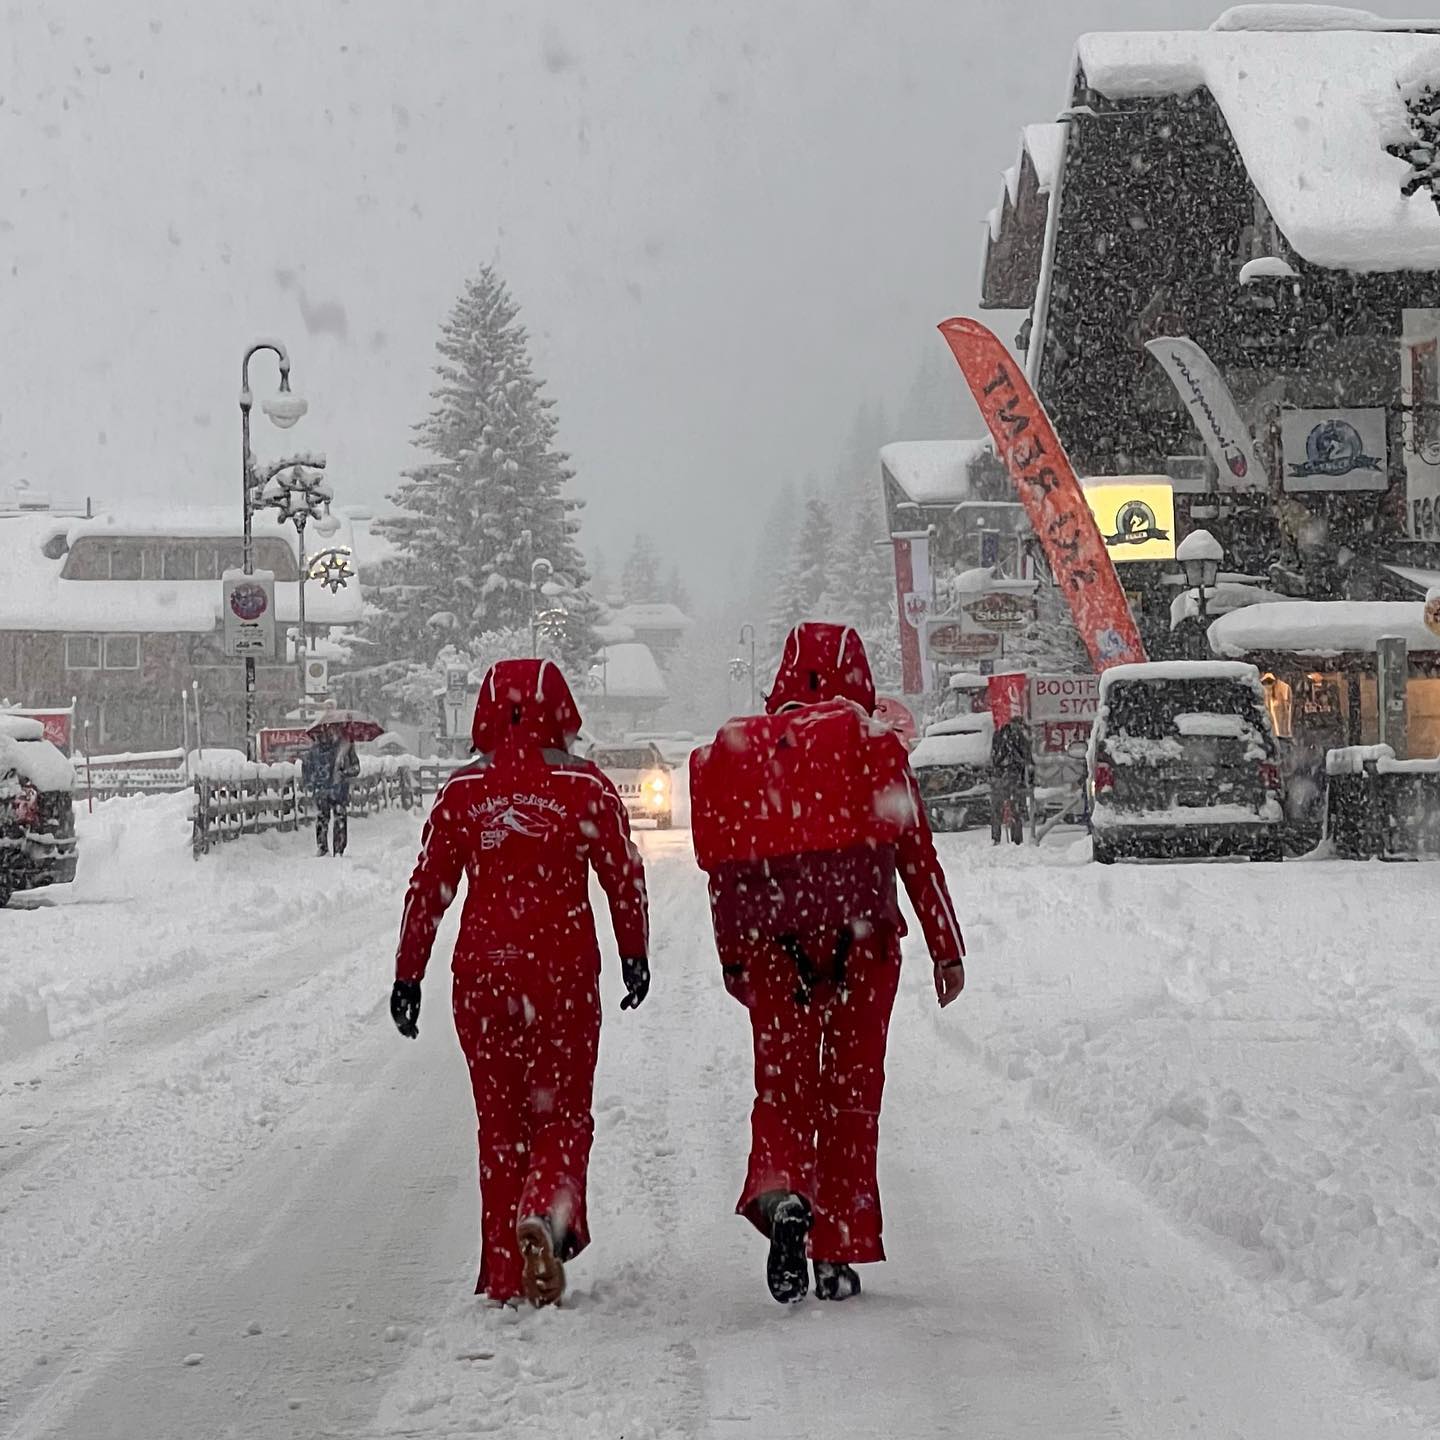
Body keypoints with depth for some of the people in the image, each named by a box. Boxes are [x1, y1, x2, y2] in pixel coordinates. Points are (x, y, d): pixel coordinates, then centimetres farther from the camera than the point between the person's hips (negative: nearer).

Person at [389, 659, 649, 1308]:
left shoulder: (462, 791, 1)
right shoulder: (586, 788, -3)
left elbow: (428, 887, 3)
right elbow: (626, 878, 2)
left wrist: (407, 975, 10)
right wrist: (635, 955, 16)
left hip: (481, 970, 2)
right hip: (564, 970, -2)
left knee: (499, 1120, 12)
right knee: (563, 1113, 8)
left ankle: (504, 1274, 12)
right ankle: (545, 1213, -22)